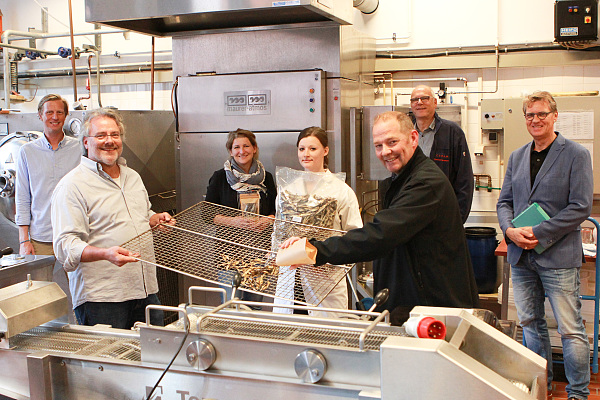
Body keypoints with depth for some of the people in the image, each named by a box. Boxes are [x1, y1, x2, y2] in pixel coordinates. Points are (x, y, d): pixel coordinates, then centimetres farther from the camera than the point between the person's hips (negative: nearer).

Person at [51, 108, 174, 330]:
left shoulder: (133, 177, 17)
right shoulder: (72, 185, -7)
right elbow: (66, 245, -15)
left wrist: (156, 219, 10)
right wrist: (105, 254, -31)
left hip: (146, 290, 7)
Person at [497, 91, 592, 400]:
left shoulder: (576, 155, -5)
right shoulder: (517, 157, 12)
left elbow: (581, 207, -11)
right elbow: (504, 201, 12)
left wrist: (539, 233, -16)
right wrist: (510, 230, -8)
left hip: (558, 255, -5)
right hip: (521, 257, 6)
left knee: (570, 330, 0)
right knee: (530, 323, 14)